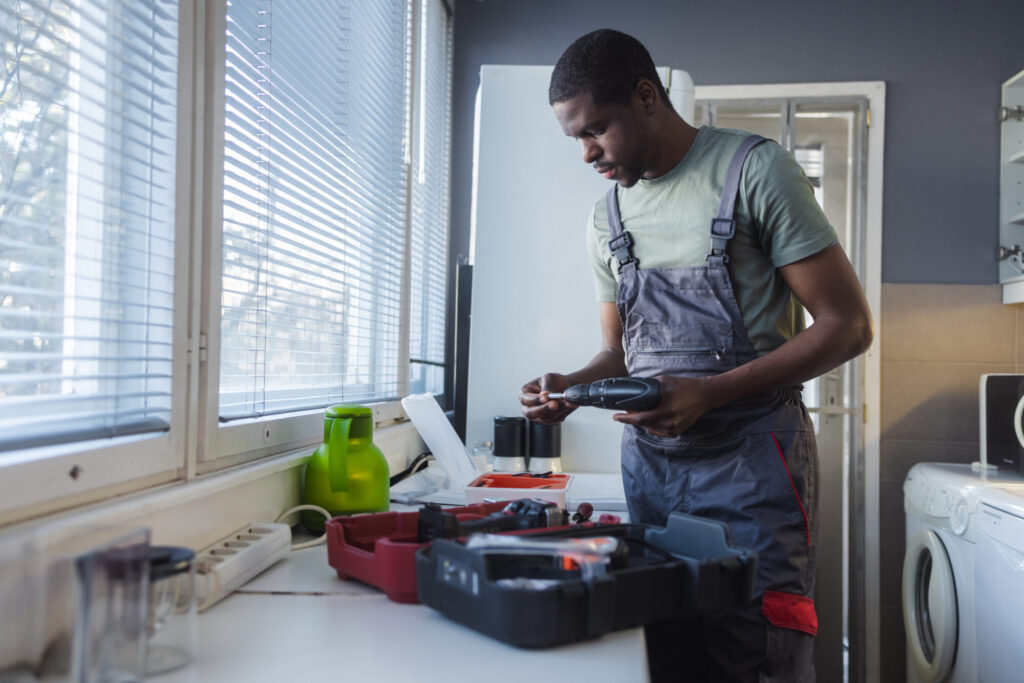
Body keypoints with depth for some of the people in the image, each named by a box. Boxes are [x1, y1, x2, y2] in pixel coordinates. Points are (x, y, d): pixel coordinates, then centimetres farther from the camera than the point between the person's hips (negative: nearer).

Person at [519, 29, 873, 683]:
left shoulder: (754, 169, -6)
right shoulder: (607, 217, 13)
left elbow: (847, 325, -8)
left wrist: (709, 392, -18)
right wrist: (572, 386, -2)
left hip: (749, 459, -5)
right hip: (650, 462, 5)